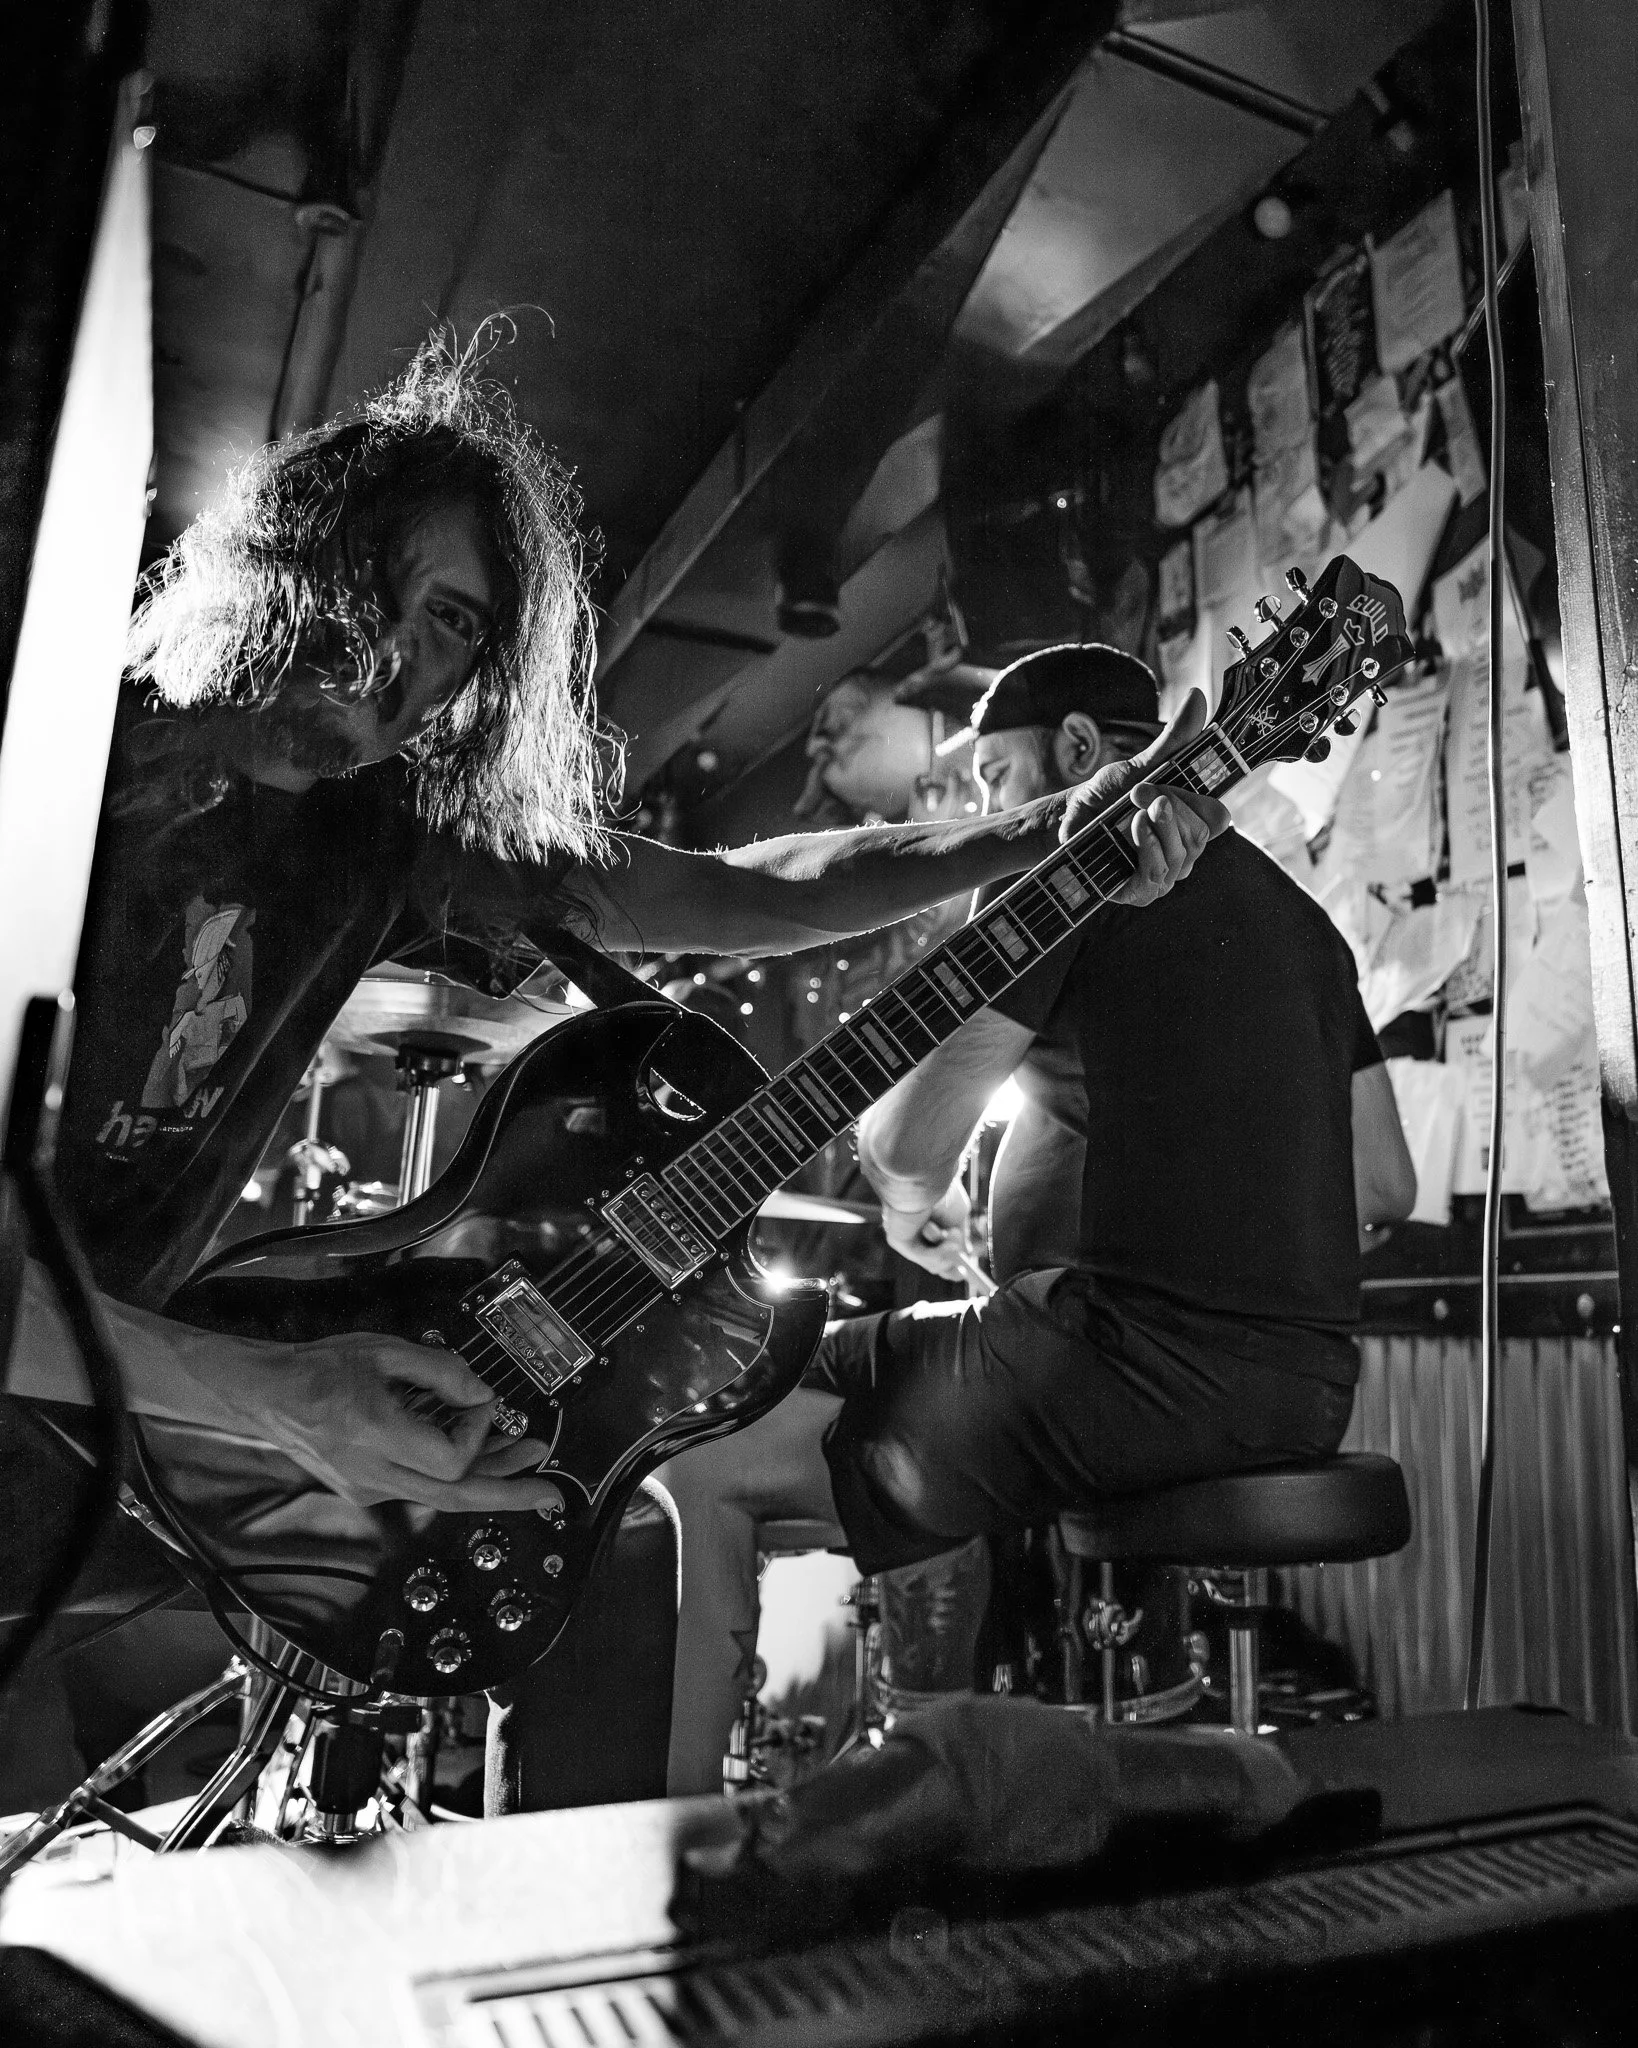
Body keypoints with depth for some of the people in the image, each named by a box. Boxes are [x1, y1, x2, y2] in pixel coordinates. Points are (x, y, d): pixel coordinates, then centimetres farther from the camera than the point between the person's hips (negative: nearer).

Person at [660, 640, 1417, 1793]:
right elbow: (1386, 1187, 19)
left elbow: (910, 1145, -10)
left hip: (1136, 1366, -9)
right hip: (1313, 1389, 9)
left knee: (704, 1461, 2)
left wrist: (913, 1204, 11)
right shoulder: (1295, 910, 18)